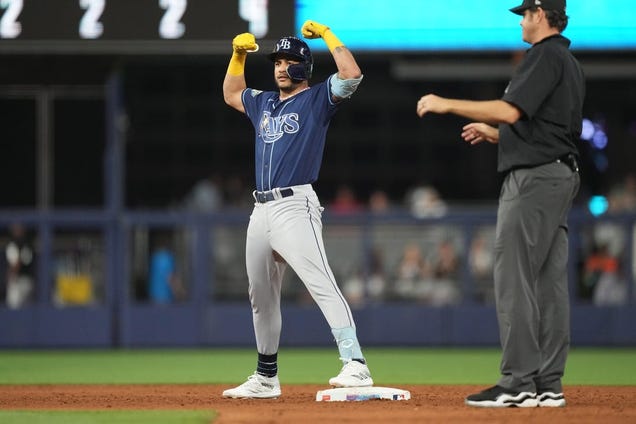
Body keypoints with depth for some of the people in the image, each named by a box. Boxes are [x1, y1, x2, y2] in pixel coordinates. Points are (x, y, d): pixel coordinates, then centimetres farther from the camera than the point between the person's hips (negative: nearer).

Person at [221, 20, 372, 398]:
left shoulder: (317, 99, 1)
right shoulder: (263, 103, 22)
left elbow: (352, 75, -15)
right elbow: (231, 94, 41)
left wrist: (327, 35, -7)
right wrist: (239, 54, 28)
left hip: (295, 207, -8)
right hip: (261, 210, 8)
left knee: (321, 283, -22)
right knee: (261, 296, 13)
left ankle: (355, 364, -32)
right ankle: (266, 377, 24)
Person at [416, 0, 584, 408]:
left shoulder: (545, 56, -11)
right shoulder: (570, 64, 21)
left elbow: (511, 111, -21)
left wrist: (448, 105, -15)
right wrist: (494, 134, 27)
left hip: (534, 178, -10)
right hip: (562, 176, 10)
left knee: (514, 281, -11)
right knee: (550, 282, 7)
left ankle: (518, 382, -14)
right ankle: (548, 385, 6)